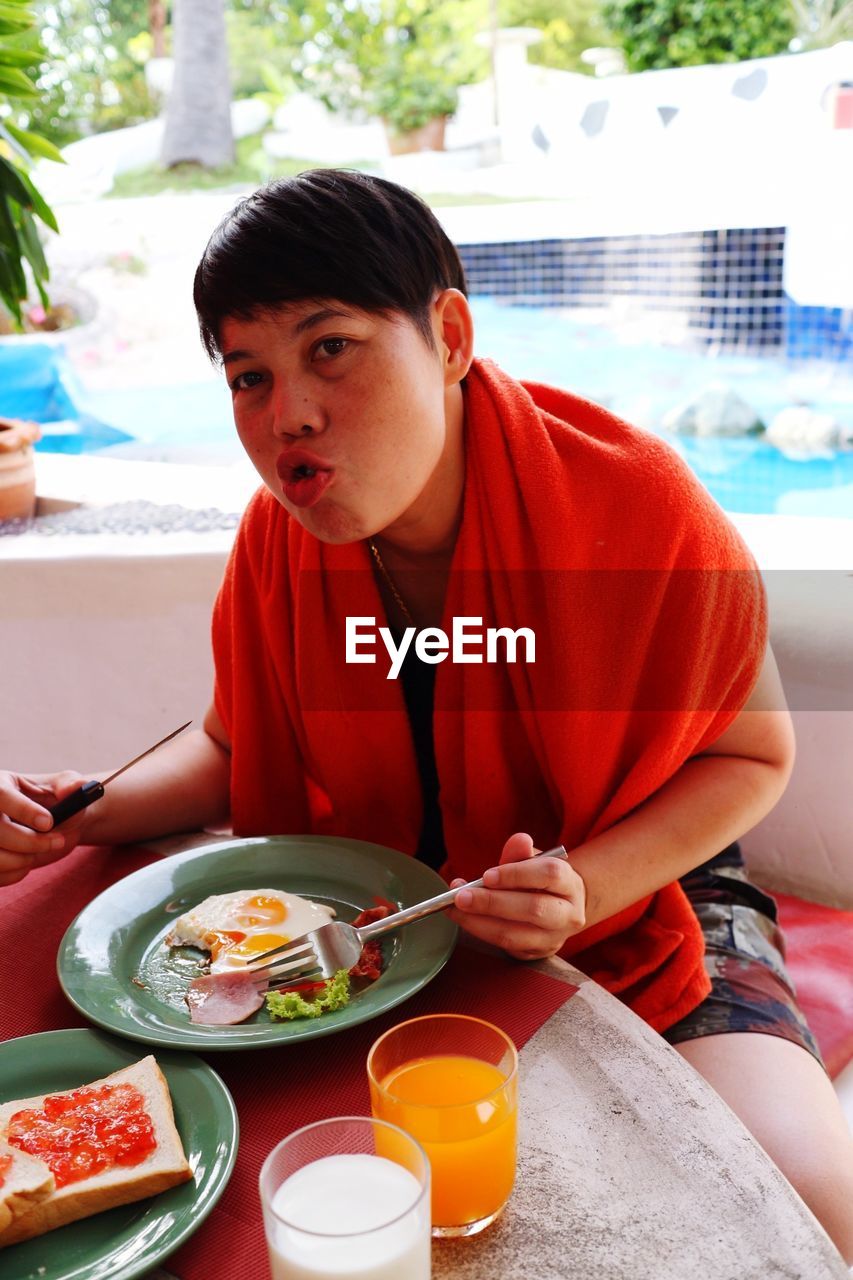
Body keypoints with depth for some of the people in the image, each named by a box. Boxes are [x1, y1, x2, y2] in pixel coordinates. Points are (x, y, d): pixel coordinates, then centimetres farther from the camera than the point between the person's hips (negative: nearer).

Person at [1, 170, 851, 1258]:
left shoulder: (636, 505, -23)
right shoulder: (279, 534, -11)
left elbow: (753, 756, -9)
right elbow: (239, 749, 6)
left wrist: (586, 889, -25)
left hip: (634, 900, -2)